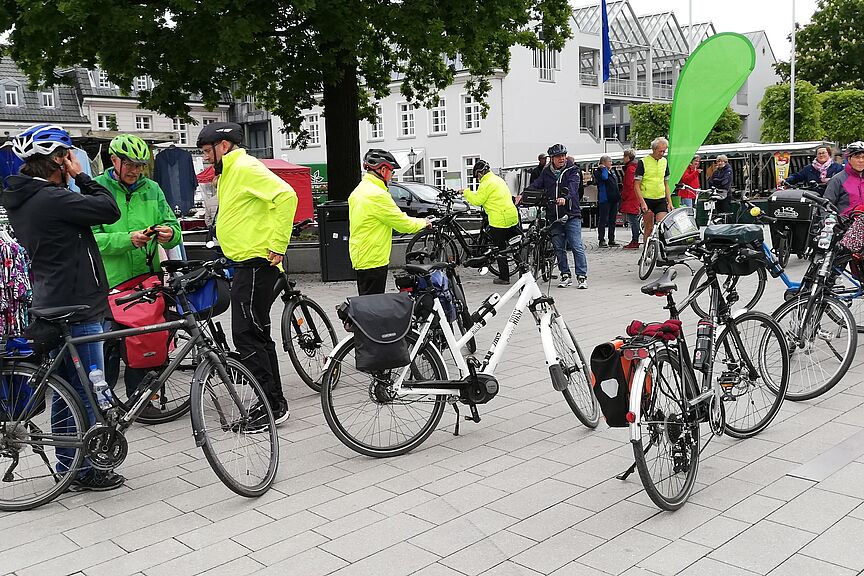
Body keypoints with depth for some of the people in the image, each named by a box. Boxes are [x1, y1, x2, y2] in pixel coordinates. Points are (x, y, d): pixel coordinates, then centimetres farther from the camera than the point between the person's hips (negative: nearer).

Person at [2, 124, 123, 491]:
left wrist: (74, 182, 7)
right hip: (77, 309, -10)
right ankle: (86, 471, 10)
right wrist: (81, 177, -7)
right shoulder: (52, 198, -20)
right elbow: (110, 210, -17)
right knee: (88, 392, 1)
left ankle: (67, 466, 27)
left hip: (52, 306, 10)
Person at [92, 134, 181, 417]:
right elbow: (91, 238, -10)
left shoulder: (152, 189, 12)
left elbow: (172, 225, 11)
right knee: (109, 343, 0)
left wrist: (169, 233, -13)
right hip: (109, 283, -4)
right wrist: (127, 239, -24)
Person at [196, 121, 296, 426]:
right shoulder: (230, 172, 20)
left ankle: (273, 406, -3)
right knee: (257, 334, 14)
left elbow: (286, 196, -26)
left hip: (255, 264, -11)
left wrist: (278, 245, -24)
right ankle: (273, 402, 23)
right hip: (246, 263, 11)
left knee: (247, 336, -9)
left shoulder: (245, 167, -13)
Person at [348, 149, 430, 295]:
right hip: (373, 260, -10)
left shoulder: (358, 191, 13)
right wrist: (423, 223, 2)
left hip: (360, 257, 10)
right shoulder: (377, 195, -19)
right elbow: (403, 224, -16)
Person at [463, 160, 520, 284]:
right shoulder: (498, 179, 17)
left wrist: (466, 192, 2)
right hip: (512, 217, 8)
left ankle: (504, 277, 4)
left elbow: (477, 200, -12)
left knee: (500, 248, 0)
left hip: (499, 220, -8)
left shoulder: (486, 184, -12)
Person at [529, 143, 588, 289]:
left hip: (571, 215, -4)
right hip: (554, 217, 4)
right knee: (559, 248, 9)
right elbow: (536, 184, 1)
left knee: (577, 247, -6)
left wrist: (565, 198, -38)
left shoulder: (573, 170, -1)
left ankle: (582, 277, 0)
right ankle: (565, 276, 20)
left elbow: (572, 187, -17)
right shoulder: (546, 172, 11)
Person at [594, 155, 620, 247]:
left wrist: (619, 197, 17)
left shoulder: (612, 172, 19)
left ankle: (612, 240, 15)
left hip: (614, 199, 7)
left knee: (612, 221, 9)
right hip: (604, 199, -7)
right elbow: (604, 177, -25)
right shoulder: (598, 172, -4)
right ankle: (602, 240, 0)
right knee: (603, 220, -5)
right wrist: (604, 168, -10)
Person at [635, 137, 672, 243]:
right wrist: (642, 202, -17)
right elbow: (637, 185, -8)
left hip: (661, 200, 4)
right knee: (649, 228, 2)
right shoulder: (643, 162, -6)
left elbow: (666, 184, 18)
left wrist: (669, 202, 11)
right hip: (647, 200, -4)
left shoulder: (664, 162, 11)